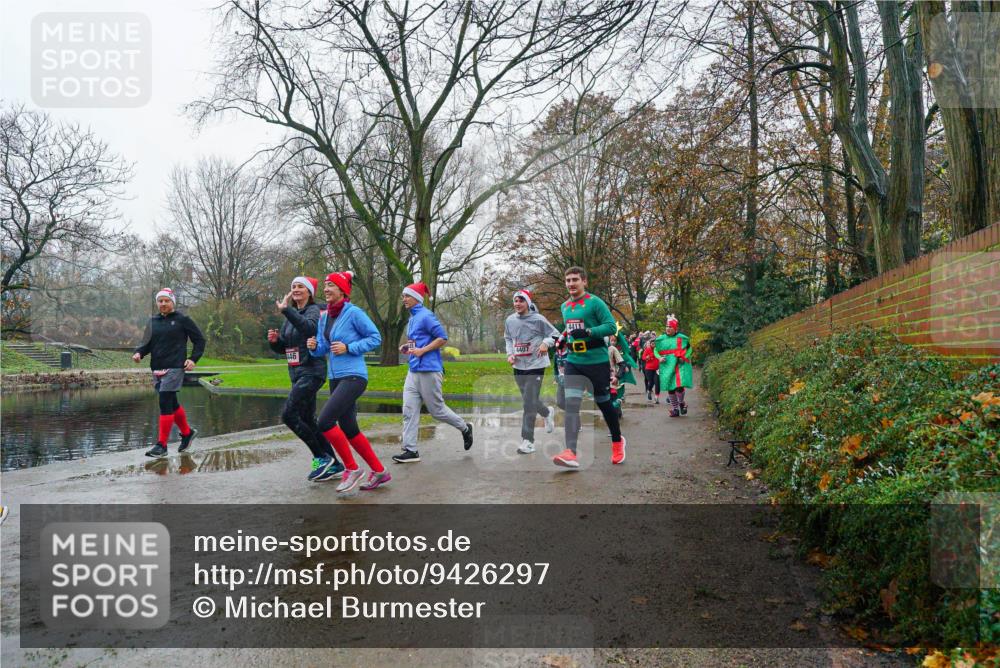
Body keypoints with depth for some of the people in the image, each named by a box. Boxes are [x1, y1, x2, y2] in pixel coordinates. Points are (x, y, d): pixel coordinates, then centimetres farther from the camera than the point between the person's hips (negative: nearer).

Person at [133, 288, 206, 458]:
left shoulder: (182, 320, 0)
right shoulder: (153, 321, 14)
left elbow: (199, 340, 3)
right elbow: (147, 343, 13)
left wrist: (193, 359, -8)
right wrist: (138, 353, -8)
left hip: (174, 368, -6)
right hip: (157, 368, 6)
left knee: (165, 403, -11)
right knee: (172, 404, 13)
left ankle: (161, 445, -5)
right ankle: (187, 432, 33)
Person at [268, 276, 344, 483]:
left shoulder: (313, 310, -8)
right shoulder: (291, 315, 15)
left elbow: (309, 327, -32)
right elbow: (282, 348, 18)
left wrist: (285, 310, -36)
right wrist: (274, 340, -2)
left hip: (311, 372, -9)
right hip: (297, 373, 9)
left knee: (289, 415, -15)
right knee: (307, 421, 10)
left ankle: (321, 457, -5)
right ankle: (333, 464, 18)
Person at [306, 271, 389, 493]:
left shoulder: (354, 313, -10)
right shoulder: (324, 317, 11)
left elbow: (376, 338, -8)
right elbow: (322, 349, 16)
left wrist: (348, 348, -16)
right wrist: (314, 346, -6)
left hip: (353, 377, -8)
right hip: (335, 378, 8)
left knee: (324, 422, -18)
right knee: (349, 430, 11)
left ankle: (352, 468, -2)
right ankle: (379, 471, 24)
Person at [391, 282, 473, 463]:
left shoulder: (425, 316, -11)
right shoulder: (412, 318, 16)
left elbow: (442, 337, -15)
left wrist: (422, 350, -20)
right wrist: (407, 347, 9)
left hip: (428, 370, -9)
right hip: (413, 370, 9)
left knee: (437, 410, 2)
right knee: (409, 410, 1)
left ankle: (465, 428, 25)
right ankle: (410, 450, 3)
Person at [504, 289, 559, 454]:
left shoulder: (538, 319, -11)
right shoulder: (510, 320, 3)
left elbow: (555, 334, -5)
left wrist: (546, 343, -23)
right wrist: (510, 354, 3)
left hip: (535, 366, -6)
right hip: (518, 366, 6)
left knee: (529, 404, -10)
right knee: (529, 401, 19)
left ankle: (527, 440, -4)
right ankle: (548, 413, 49)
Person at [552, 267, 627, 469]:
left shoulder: (594, 302, -8)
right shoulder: (564, 306, 13)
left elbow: (612, 326, -14)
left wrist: (588, 332, -24)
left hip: (597, 361, -5)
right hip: (573, 362, 5)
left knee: (604, 403, 9)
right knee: (571, 403, -13)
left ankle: (617, 441, 34)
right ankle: (571, 453, -20)